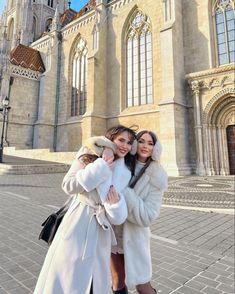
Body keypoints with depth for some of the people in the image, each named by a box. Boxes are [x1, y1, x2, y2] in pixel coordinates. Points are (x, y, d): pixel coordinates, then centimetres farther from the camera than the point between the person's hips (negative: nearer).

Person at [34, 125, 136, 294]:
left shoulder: (125, 173, 2)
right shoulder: (89, 155, -5)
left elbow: (118, 217, 4)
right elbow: (68, 185, -14)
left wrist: (116, 204, -20)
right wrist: (100, 166, -20)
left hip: (100, 232, 3)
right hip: (77, 222, -2)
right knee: (64, 278, 11)